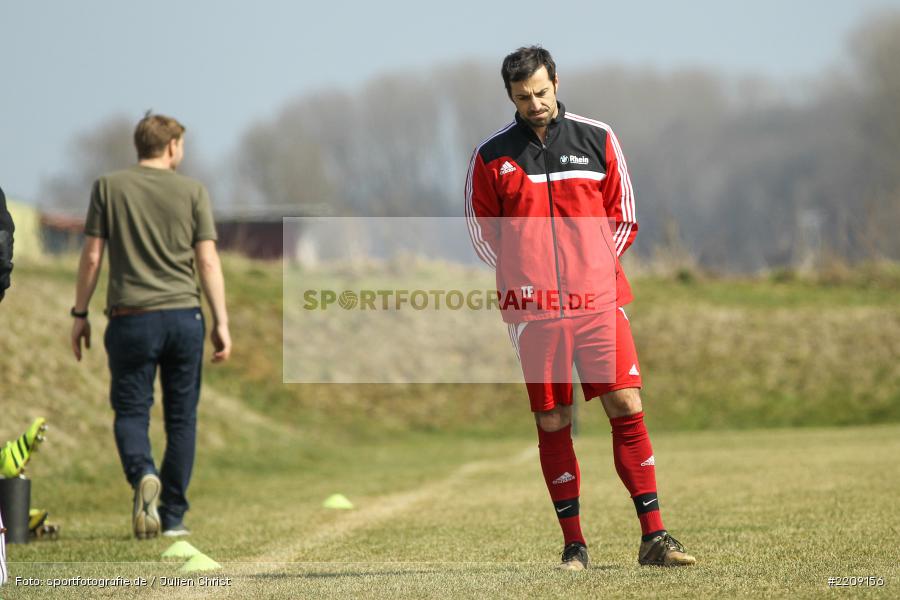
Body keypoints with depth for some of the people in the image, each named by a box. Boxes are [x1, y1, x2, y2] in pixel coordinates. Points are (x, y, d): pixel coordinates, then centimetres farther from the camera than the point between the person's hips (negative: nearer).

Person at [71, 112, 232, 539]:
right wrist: (221, 323, 4)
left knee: (130, 411, 5)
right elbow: (208, 261, 1)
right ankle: (173, 516, 9)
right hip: (184, 314, 1)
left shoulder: (109, 188, 4)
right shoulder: (192, 191, 4)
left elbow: (92, 256, 2)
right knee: (181, 416, 8)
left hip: (131, 317, -1)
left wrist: (80, 314, 10)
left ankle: (143, 474, -26)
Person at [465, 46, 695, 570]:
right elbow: (481, 230, 12)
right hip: (533, 310, 0)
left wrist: (594, 267, 3)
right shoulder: (491, 155, 5)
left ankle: (654, 537, -3)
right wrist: (522, 275, 3)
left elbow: (624, 217, 12)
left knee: (627, 408, -6)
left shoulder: (597, 139, 7)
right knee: (553, 423, 1)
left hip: (599, 300, 0)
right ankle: (574, 545, 9)